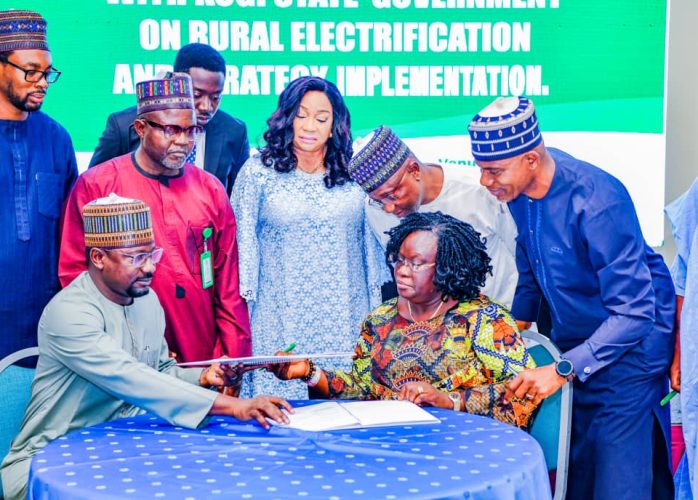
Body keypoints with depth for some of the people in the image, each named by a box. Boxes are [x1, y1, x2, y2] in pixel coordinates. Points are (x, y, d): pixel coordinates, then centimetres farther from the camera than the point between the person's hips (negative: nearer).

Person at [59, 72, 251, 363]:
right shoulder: (96, 185, -4)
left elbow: (228, 282, 8)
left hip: (202, 359, 3)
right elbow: (74, 273, -1)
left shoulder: (211, 190, 5)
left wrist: (232, 359, 2)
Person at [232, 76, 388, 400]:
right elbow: (242, 240, 1)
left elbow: (371, 242, 11)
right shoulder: (258, 172, 0)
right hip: (280, 320, -1)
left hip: (345, 321, 2)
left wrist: (377, 311, 11)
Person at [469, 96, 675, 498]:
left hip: (626, 347, -7)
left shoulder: (597, 203, -30)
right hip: (574, 343, 7)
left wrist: (563, 370, -35)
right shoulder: (520, 188, -7)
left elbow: (635, 311, -31)